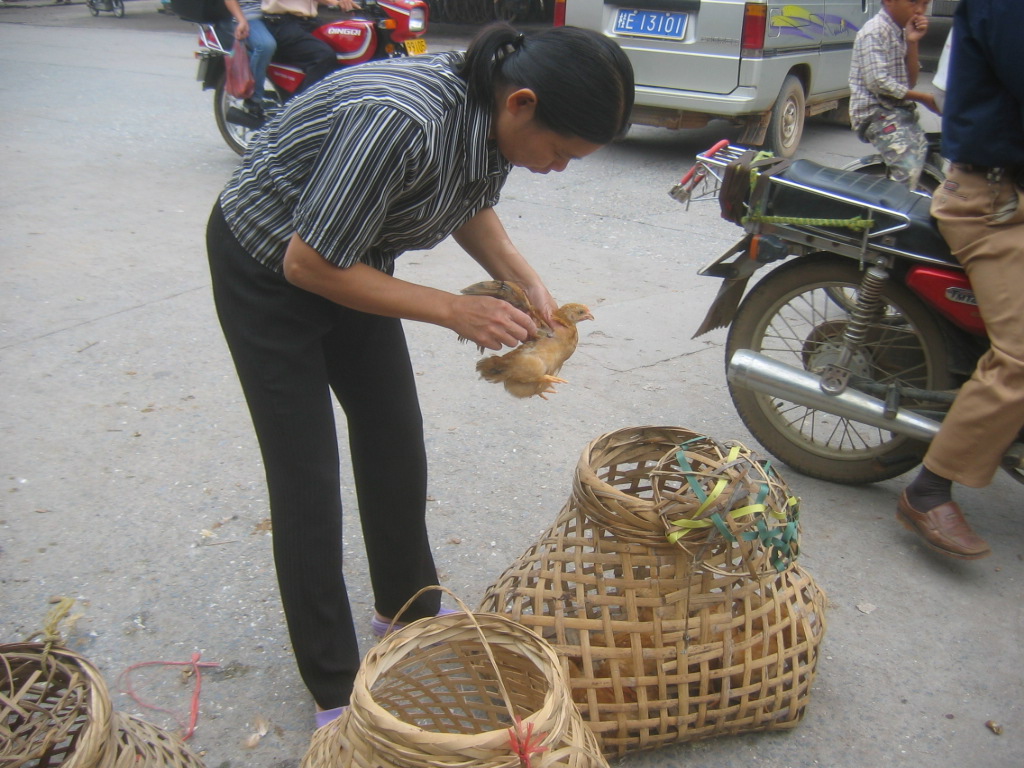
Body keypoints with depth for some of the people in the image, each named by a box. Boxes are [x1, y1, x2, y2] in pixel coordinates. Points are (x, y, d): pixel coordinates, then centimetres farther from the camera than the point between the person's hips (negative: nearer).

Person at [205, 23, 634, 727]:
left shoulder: (496, 117, -13)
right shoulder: (402, 121, -38)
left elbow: (473, 209, 8)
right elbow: (309, 264, -30)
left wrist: (524, 278, -9)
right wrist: (453, 310, -27)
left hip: (351, 261, 7)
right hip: (268, 269, -7)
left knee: (396, 441, 12)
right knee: (306, 477, -3)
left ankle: (409, 608, 35)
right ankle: (334, 687, 13)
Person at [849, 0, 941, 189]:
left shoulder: (901, 32, 17)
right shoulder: (874, 31, -8)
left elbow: (910, 82, 11)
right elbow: (878, 83, -17)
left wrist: (912, 42, -1)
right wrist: (924, 98, -10)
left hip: (901, 112, 9)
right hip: (877, 114, -9)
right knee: (909, 172, -27)